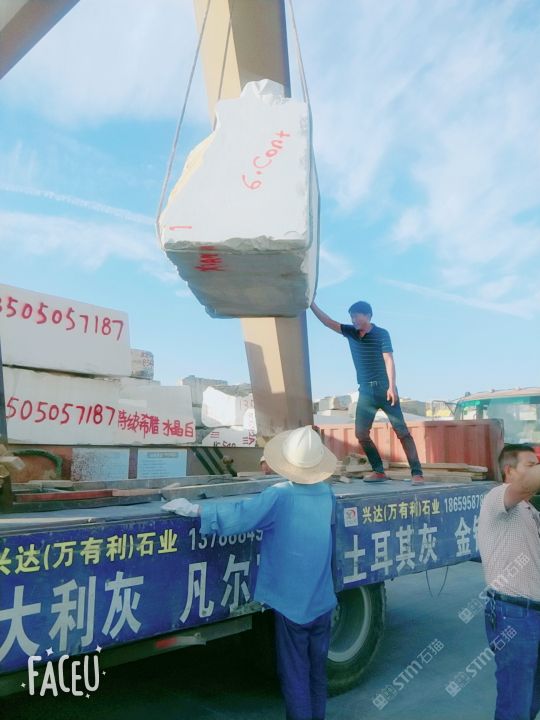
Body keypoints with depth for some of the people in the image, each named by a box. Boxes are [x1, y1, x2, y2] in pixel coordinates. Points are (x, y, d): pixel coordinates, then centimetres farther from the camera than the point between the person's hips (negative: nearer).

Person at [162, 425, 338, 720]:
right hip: (322, 601, 5)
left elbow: (238, 514, -27)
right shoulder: (327, 494, -2)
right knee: (317, 671, 20)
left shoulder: (279, 497, -19)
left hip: (291, 602, -5)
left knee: (295, 675, 10)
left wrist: (194, 508, -19)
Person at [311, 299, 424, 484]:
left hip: (384, 389, -5)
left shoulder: (381, 334, -4)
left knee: (402, 431, -7)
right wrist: (311, 304, -1)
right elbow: (328, 322, 7)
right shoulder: (351, 332, 10)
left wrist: (392, 387, -20)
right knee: (361, 432, -1)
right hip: (365, 391, 5)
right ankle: (378, 471, 7)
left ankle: (417, 473, -6)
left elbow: (389, 360, -11)